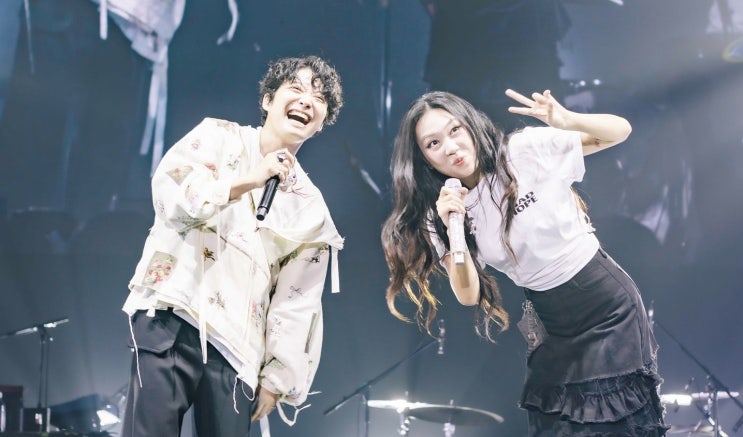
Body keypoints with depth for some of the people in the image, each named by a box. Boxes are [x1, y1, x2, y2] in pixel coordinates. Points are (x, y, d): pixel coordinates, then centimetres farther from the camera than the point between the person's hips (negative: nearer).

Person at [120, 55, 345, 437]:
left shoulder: (310, 207, 13)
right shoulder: (217, 137, 9)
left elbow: (297, 303, 11)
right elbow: (169, 193, -8)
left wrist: (277, 377, 6)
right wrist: (247, 181, -11)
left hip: (236, 347, 3)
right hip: (173, 318, -3)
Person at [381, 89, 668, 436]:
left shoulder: (528, 149, -15)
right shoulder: (442, 213, -7)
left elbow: (620, 130, -8)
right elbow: (469, 296, -10)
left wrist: (568, 121, -29)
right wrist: (453, 231, -25)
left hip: (610, 307, -3)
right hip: (551, 328, 3)